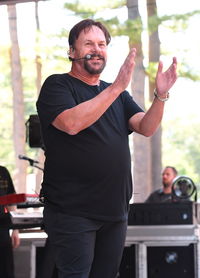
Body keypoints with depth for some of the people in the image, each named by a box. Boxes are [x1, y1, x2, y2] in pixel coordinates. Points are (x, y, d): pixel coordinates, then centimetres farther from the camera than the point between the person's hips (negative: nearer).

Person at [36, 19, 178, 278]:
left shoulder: (116, 93, 16)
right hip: (72, 212, -6)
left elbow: (146, 127, 2)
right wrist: (116, 88, -28)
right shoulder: (57, 86, -3)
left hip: (115, 211, 6)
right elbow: (71, 123, -23)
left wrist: (161, 95, -17)